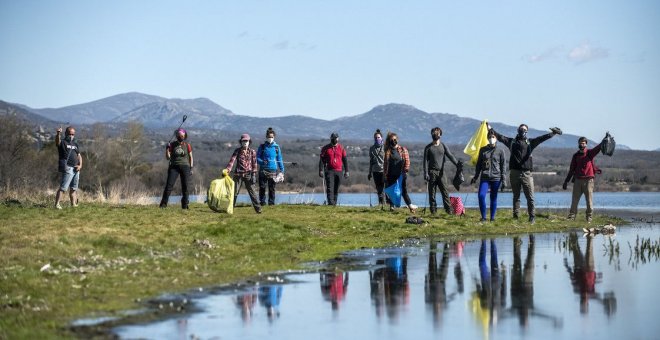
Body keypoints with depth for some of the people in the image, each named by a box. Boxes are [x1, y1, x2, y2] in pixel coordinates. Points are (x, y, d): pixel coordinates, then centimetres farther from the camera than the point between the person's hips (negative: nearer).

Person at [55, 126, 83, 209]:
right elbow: (57, 141, -25)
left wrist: (80, 165, 2)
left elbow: (79, 155, 20)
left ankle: (73, 204, 20)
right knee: (63, 188, -14)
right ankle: (57, 204, -17)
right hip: (68, 169, -7)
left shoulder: (75, 144, 19)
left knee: (73, 189, 13)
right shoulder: (62, 142, -2)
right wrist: (58, 134, -47)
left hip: (76, 169, 7)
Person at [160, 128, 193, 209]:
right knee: (169, 185, -11)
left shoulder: (187, 145, 5)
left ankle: (185, 205, 6)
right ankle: (163, 204, -12)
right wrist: (167, 149, -12)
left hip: (185, 166, 0)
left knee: (185, 186, -2)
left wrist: (191, 168, 4)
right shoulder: (172, 145, 5)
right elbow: (168, 157, 3)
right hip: (174, 166, 0)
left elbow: (190, 157, 10)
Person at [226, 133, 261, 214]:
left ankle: (258, 208, -4)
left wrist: (254, 175, -5)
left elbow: (254, 164, 3)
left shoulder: (252, 152, 4)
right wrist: (227, 170, -19)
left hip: (248, 174, -1)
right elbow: (232, 161, -6)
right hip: (238, 174, 1)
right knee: (234, 192, 4)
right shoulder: (237, 151, 3)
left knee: (252, 192, -4)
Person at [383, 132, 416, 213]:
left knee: (404, 191, -7)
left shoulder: (403, 150, 6)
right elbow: (385, 163, 10)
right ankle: (391, 206, 11)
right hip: (391, 175, 2)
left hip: (401, 174, -2)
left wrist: (405, 170, -10)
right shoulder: (388, 151, 9)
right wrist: (385, 175, 5)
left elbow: (407, 161, 2)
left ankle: (410, 206, -4)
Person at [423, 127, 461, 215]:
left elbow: (450, 156, 1)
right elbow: (425, 161, 2)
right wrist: (426, 173, -8)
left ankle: (449, 210, -9)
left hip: (441, 172, 1)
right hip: (432, 172, -1)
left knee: (445, 191, -6)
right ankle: (433, 210, 3)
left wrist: (457, 164, -14)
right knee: (432, 193, -1)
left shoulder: (443, 146, 10)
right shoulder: (428, 147, 6)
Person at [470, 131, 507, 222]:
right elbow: (479, 164, 17)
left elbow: (503, 166, 3)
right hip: (484, 178, 1)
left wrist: (503, 180, -2)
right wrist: (475, 177, 12)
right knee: (481, 195, -14)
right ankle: (483, 217, -5)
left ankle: (492, 217, 11)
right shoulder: (483, 150, 12)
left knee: (493, 198, 3)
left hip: (496, 178, -1)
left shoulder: (500, 150, 5)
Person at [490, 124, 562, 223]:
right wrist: (491, 129, 0)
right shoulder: (512, 141, 12)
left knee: (530, 197, -2)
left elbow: (542, 138, -1)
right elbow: (500, 137, 7)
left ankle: (532, 217, 2)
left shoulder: (530, 142, 9)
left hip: (526, 173, -1)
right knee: (516, 196, 8)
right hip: (514, 173, 1)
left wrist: (553, 133, -13)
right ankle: (515, 216, 12)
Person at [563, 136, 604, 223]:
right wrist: (566, 181, 12)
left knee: (589, 200, -1)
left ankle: (589, 217, 5)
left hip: (588, 180, -2)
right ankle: (571, 216, 4)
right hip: (578, 180, 3)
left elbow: (597, 148, -16)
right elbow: (572, 169, 14)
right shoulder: (576, 155, 11)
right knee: (575, 200, 1)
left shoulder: (590, 153, 4)